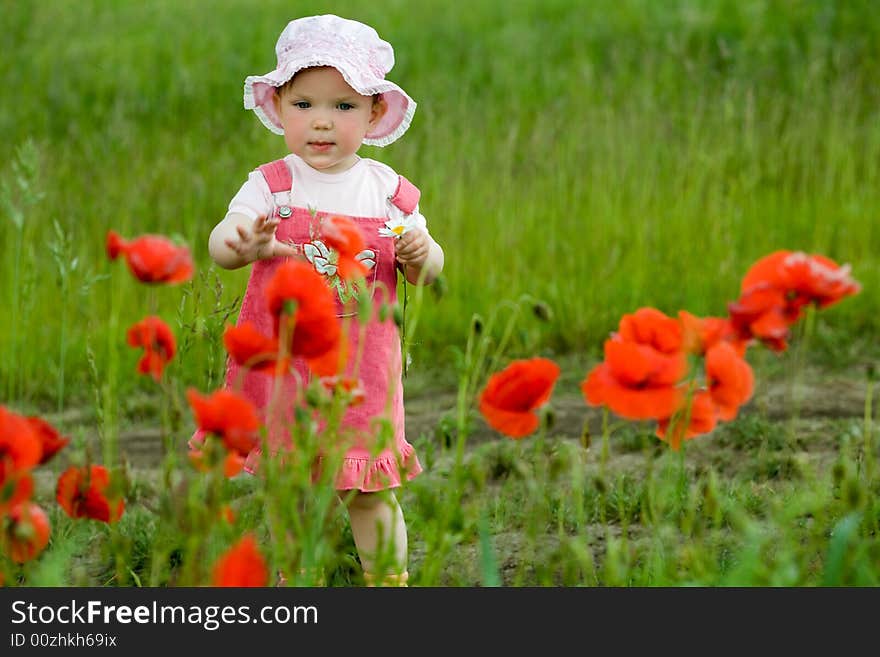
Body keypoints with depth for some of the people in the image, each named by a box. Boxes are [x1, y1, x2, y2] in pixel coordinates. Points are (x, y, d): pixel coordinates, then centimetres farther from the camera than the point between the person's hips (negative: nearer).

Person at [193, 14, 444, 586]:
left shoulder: (388, 190, 1)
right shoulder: (272, 185, -5)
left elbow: (427, 271, 9)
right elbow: (221, 241, -20)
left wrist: (421, 254, -15)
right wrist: (244, 245, -43)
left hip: (363, 364, 1)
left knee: (370, 490, 5)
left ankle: (389, 584, 19)